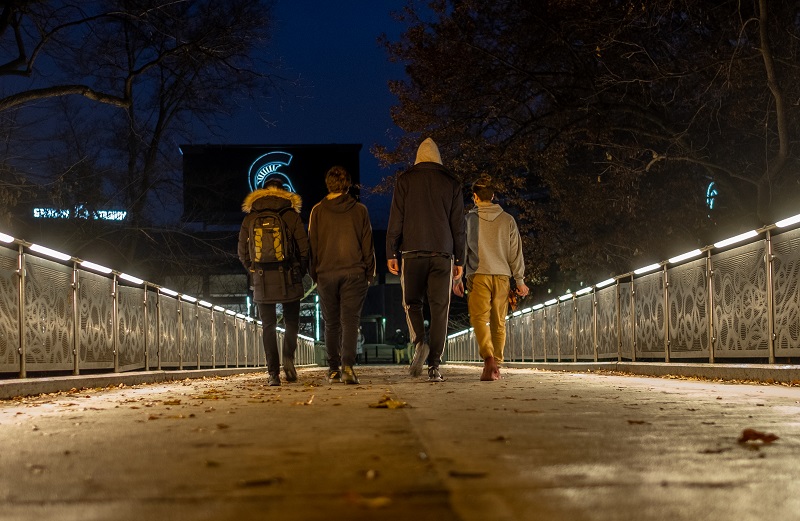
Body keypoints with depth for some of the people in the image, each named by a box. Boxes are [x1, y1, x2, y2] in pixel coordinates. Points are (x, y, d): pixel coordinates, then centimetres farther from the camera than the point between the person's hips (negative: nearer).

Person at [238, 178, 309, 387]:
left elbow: (242, 252, 7)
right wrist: (300, 273, 10)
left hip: (261, 281, 1)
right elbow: (304, 248, -3)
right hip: (288, 280, -1)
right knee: (291, 322, 13)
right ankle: (288, 358, -8)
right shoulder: (291, 215, 0)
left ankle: (273, 373, 2)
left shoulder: (250, 218, 7)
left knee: (268, 326, 7)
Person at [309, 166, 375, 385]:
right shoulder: (359, 210, 1)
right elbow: (368, 245, 3)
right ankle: (347, 365, -19)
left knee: (331, 323, 11)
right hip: (354, 272, -1)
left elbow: (312, 244, 4)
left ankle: (333, 369, 13)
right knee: (350, 320, -4)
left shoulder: (318, 211, 1)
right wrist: (370, 274, 12)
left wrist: (314, 274, 13)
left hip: (326, 273, 1)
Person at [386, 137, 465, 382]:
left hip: (412, 251, -1)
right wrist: (459, 259, 11)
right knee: (439, 309, 2)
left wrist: (391, 254, 2)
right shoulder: (452, 183, 10)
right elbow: (458, 225, 8)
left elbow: (396, 220, 0)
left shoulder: (405, 180, 6)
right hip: (443, 252, 1)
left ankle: (419, 342, -13)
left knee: (412, 302, 13)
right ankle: (434, 365, -2)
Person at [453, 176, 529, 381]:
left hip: (478, 274, -3)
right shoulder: (507, 220, 9)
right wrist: (520, 280, 12)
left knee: (479, 318, -5)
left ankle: (488, 358, -27)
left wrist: (457, 279, 8)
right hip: (502, 274, 3)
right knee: (498, 322, 10)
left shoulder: (469, 219, 3)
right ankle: (496, 366, 12)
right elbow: (515, 253, 8)